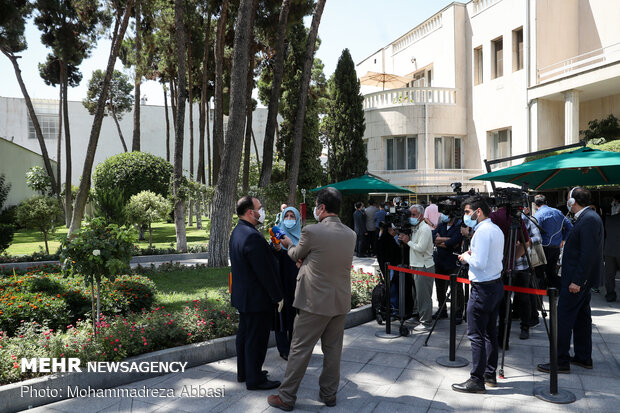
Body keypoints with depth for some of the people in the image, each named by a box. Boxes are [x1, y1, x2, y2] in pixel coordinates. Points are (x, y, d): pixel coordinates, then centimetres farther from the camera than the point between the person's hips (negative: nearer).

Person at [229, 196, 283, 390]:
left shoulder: (237, 232, 8)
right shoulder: (253, 237, -25)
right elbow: (265, 272, -23)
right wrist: (278, 297, -14)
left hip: (242, 296, 10)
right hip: (257, 298, -10)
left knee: (245, 335, 20)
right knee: (256, 339, 2)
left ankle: (243, 372, 34)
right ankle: (254, 379, 14)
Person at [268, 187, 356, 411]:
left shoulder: (311, 231, -16)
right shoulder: (350, 235, 2)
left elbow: (297, 255, 3)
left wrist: (289, 244, 25)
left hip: (316, 302, -5)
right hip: (341, 302, 6)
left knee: (300, 350, 4)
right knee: (333, 350, 15)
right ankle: (329, 394, 27)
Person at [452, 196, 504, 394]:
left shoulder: (482, 231, -18)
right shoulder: (496, 229, 12)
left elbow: (479, 263, -25)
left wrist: (467, 257, -6)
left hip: (483, 288, -10)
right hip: (496, 285, 10)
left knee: (476, 335, -4)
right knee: (490, 333, 16)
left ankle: (477, 381, 2)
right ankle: (490, 375, 25)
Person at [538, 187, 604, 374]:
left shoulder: (589, 219, -18)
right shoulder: (586, 217, 13)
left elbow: (589, 254, -24)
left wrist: (577, 281, -25)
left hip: (577, 278, -11)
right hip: (579, 277, 11)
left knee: (564, 317, -7)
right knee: (581, 316, 16)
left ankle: (561, 361, -3)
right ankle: (584, 357, 25)